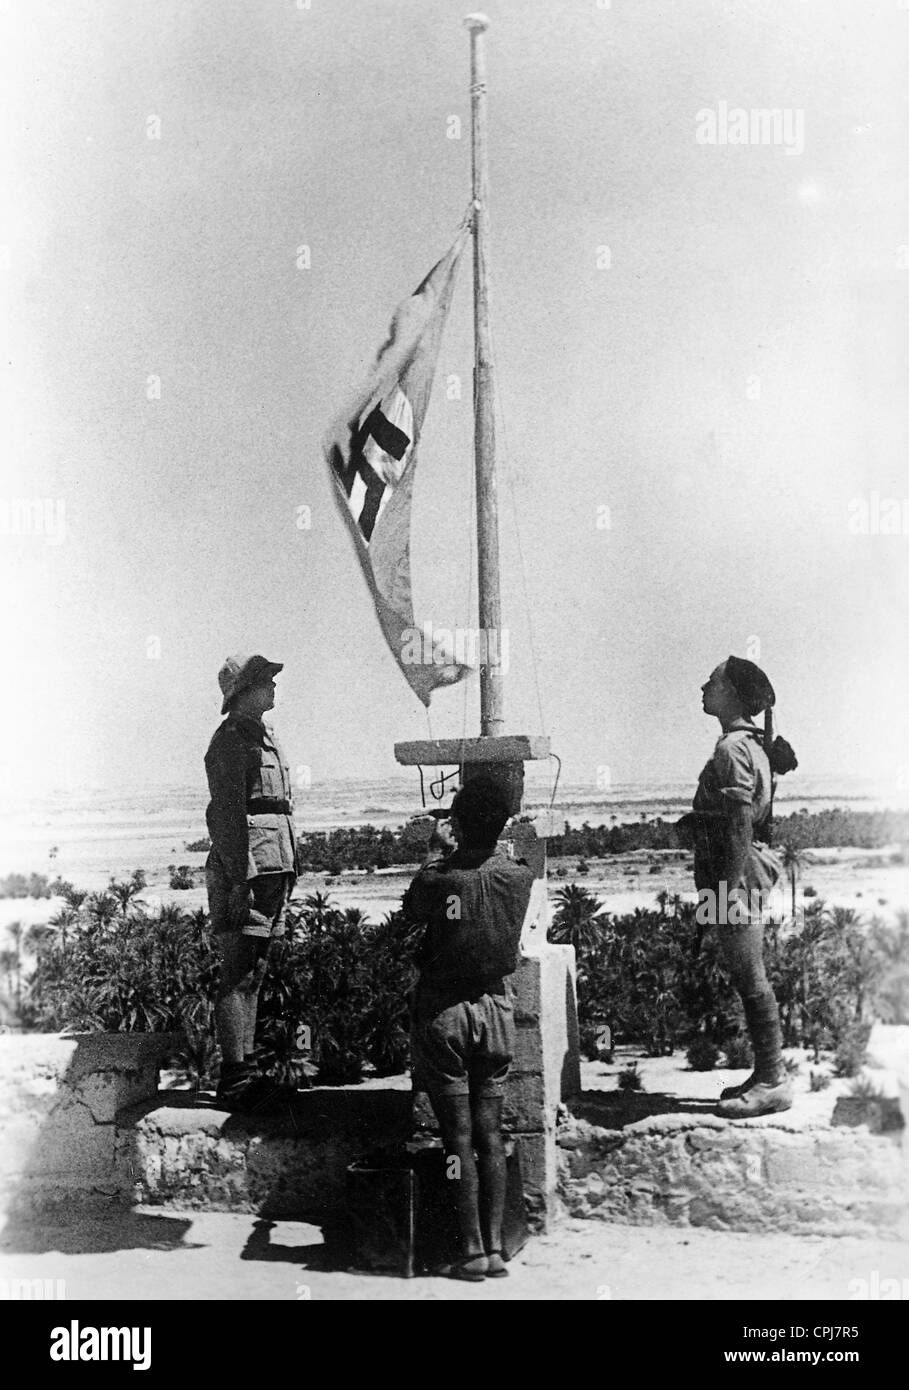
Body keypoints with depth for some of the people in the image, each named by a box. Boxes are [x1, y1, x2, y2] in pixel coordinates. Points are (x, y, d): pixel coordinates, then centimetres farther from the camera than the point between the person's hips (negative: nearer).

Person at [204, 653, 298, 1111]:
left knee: (254, 974, 12)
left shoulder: (264, 736, 20)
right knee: (238, 976, -6)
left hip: (276, 867, 9)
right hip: (248, 869, -9)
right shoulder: (230, 740, -9)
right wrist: (240, 880, -21)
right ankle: (234, 1079, -3)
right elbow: (227, 815, -16)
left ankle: (246, 1070, 18)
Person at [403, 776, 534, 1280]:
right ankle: (495, 1248, 6)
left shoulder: (439, 880, -16)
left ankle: (472, 1251, 0)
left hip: (442, 1009, -3)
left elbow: (411, 907, 7)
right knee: (490, 1133, 8)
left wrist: (436, 851, 16)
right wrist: (484, 842, 29)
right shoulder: (518, 877, -7)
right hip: (496, 1007, 3)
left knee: (458, 1135, 0)